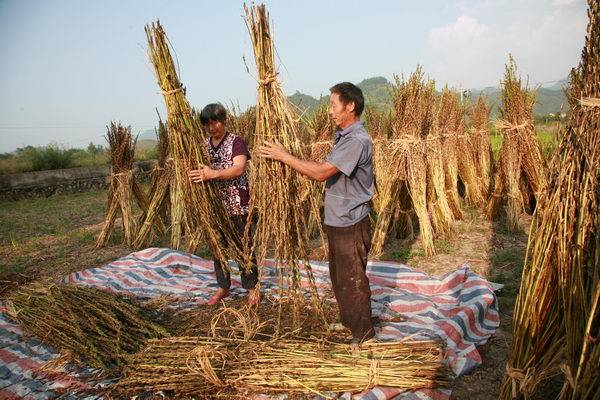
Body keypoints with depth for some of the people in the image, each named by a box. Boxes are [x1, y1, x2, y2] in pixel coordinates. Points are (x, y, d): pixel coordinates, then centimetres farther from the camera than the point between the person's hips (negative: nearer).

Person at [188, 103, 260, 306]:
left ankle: (252, 288, 18)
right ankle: (223, 287, 29)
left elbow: (239, 168, -25)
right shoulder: (204, 146, 9)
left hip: (237, 205, -5)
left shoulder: (236, 142, -9)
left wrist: (213, 174, -40)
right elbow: (200, 173, 12)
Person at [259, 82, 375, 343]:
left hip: (350, 224, -10)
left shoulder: (357, 140, -22)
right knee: (338, 276, 21)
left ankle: (363, 334, 21)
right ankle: (347, 321, 39)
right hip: (336, 221, 10)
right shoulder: (344, 136, 12)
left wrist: (283, 156, -21)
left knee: (353, 280, 4)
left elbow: (321, 172, -27)